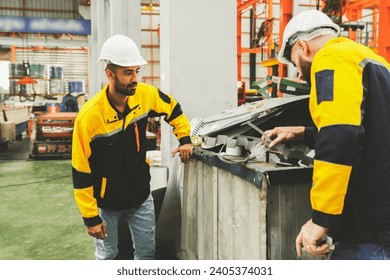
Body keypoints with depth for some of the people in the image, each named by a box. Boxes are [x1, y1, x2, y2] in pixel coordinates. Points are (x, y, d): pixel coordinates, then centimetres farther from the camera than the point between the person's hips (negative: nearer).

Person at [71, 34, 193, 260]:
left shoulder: (146, 95, -14)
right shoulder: (89, 117, -26)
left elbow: (173, 109, 9)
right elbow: (82, 172, -18)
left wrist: (185, 139, -2)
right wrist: (91, 217, -14)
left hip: (141, 194, 4)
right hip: (106, 201, -3)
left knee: (147, 250, 15)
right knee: (107, 255, 16)